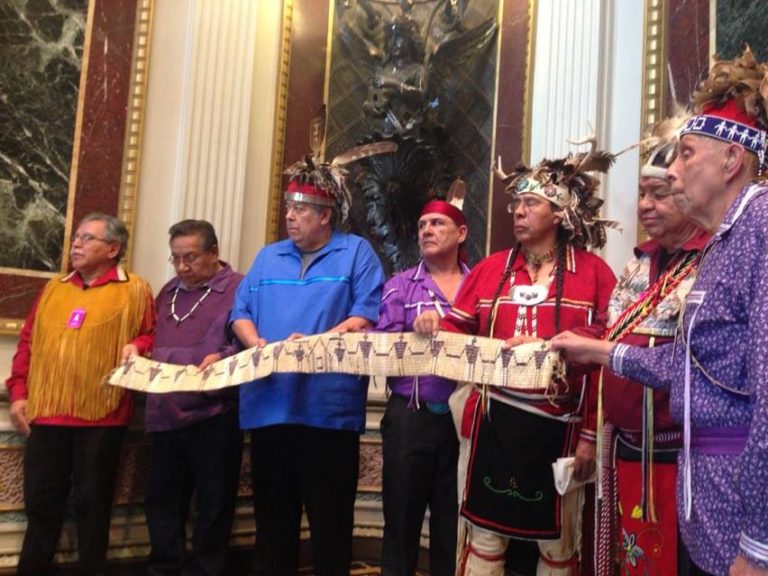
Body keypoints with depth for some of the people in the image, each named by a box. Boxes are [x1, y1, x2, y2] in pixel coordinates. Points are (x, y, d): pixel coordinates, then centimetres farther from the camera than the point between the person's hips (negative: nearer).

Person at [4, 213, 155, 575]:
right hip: (46, 412, 4)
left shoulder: (134, 290, 2)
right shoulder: (54, 288, 15)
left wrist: (136, 347, -19)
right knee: (41, 502, 11)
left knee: (92, 503, 5)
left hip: (102, 415, -4)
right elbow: (27, 343, 15)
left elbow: (151, 336, 3)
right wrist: (18, 393, 7)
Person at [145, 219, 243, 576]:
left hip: (214, 415, -7)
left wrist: (222, 358, -29)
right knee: (162, 499, 15)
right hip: (166, 414, 7)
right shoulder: (168, 292, 17)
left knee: (212, 503, 5)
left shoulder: (239, 288, -5)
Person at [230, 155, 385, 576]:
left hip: (328, 407, -4)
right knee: (272, 510, 14)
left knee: (330, 514, 6)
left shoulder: (356, 252, 2)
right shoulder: (268, 256, 18)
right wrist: (256, 343, -7)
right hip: (268, 405, 5)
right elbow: (241, 311, 14)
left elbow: (368, 315, -8)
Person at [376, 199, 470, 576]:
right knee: (403, 514, 7)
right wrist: (417, 333, -23)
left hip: (463, 417, 1)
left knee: (454, 519, 11)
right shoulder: (401, 285, 6)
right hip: (411, 417, 0)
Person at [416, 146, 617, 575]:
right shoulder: (490, 269, 6)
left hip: (558, 426, -2)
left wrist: (591, 435, -8)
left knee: (557, 541, 14)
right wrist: (433, 328, -16)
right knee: (485, 536, 12)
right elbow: (457, 335, 7)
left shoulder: (594, 274, -3)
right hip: (495, 421, 3)